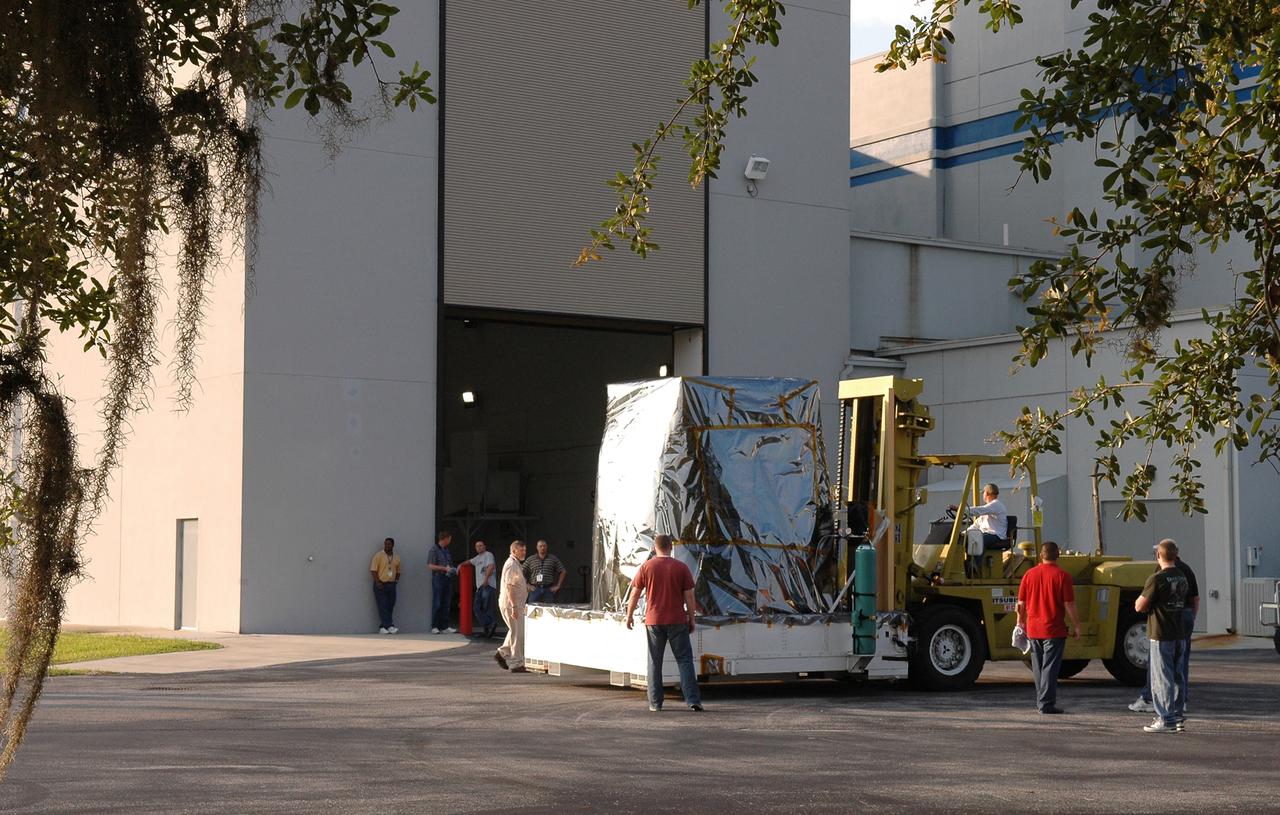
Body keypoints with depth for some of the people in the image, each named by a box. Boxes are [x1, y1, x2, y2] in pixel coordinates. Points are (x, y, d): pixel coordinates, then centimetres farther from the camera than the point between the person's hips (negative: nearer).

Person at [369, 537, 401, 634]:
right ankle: (389, 626, -15)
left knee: (390, 607, 3)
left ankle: (382, 627, 8)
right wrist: (377, 582, -14)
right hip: (380, 585, -5)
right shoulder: (379, 555, -3)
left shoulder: (396, 557, 12)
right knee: (383, 607, -10)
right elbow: (373, 569, -7)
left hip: (391, 585, 5)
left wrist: (396, 580, 6)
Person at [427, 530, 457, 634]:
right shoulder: (434, 550, -6)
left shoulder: (446, 550, 17)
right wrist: (444, 568, -16)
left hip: (448, 578, 7)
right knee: (437, 604, -5)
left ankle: (445, 626, 8)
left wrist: (452, 569, 7)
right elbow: (430, 566, -12)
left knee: (446, 604, 5)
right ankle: (434, 627, 0)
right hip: (438, 579, -7)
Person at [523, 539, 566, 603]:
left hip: (549, 590, 0)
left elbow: (563, 572, 9)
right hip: (535, 589, 0)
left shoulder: (553, 559, 8)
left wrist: (558, 586, 3)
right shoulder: (530, 560, 8)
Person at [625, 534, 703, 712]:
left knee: (655, 663, 8)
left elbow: (635, 594, 2)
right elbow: (689, 596, -1)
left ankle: (655, 703, 8)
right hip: (677, 621, -1)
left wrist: (629, 616, 14)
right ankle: (692, 700, -5)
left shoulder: (646, 567, 0)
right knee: (685, 660, 4)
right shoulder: (681, 568, -2)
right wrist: (691, 619, 8)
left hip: (653, 621, 1)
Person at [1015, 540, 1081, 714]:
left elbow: (1021, 603, 6)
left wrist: (1021, 623, 18)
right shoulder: (1062, 576, -9)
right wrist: (1076, 626, -1)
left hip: (1033, 629, 4)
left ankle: (1040, 701, 25)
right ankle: (1046, 704, -5)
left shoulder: (1029, 574, 3)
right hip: (1054, 630, -4)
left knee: (1038, 668, 16)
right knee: (1050, 668, -2)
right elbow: (1069, 605, -10)